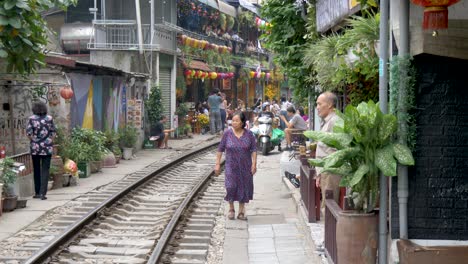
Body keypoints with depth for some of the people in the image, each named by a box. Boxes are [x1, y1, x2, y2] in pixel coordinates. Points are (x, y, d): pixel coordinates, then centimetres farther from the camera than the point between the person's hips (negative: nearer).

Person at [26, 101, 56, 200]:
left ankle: (37, 192, 18)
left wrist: (33, 140, 4)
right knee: (45, 170, 2)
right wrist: (50, 141, 9)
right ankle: (42, 193, -6)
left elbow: (28, 132, -9)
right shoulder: (49, 118, -1)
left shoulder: (32, 119, -4)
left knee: (37, 170, 13)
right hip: (47, 147, 0)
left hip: (35, 147, 0)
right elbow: (53, 132, 0)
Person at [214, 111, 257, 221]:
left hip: (245, 166, 1)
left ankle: (241, 211, 18)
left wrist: (254, 164, -8)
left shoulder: (248, 134, -3)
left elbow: (254, 150, -1)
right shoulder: (227, 134, -3)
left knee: (244, 187, 4)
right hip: (231, 166, -1)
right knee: (230, 186, -11)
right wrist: (218, 164, -1)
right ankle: (231, 209, 11)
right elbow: (220, 149, 1)